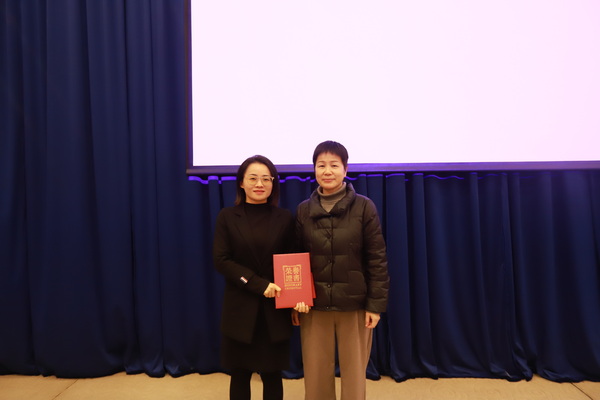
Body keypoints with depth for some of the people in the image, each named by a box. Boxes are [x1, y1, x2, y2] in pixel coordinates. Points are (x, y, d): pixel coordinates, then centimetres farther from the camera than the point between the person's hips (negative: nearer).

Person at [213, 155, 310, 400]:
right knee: (240, 375, 11)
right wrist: (259, 285, -17)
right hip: (240, 308, 0)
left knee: (272, 375, 10)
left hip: (275, 309, 1)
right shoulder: (227, 217, -1)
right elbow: (221, 261, -8)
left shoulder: (285, 218, 1)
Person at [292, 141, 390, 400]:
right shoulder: (303, 210, 2)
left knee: (354, 374, 12)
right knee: (316, 375, 12)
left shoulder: (364, 207, -5)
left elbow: (377, 259, -5)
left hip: (354, 304, -2)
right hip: (314, 305, 2)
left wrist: (376, 303, -8)